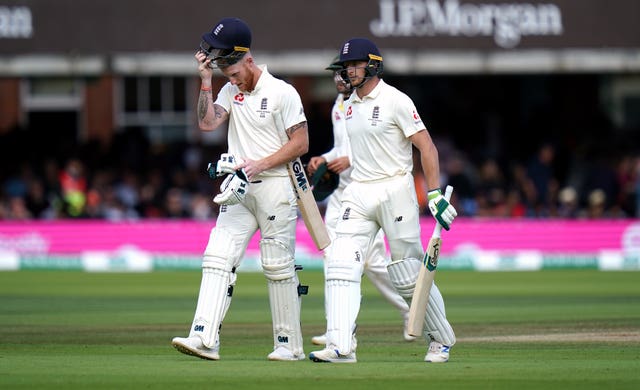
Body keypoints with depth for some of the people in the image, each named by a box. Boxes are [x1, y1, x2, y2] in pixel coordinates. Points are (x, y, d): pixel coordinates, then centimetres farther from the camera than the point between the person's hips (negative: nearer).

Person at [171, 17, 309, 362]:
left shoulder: (282, 93, -7)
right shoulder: (230, 91, 11)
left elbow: (301, 143, -9)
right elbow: (207, 123, -2)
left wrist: (259, 165, -16)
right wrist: (206, 81, -7)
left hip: (275, 187, -6)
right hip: (238, 190, 6)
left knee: (278, 267, 0)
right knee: (217, 258, -8)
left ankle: (290, 344, 8)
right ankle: (205, 339, -16)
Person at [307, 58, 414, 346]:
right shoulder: (339, 106, 16)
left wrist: (351, 160, -23)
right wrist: (324, 159, 7)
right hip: (342, 191, 8)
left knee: (373, 261, -8)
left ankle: (411, 311, 12)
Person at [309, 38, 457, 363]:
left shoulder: (396, 101, -8)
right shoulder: (350, 105, 13)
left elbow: (427, 147, -11)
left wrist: (435, 194, -18)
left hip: (395, 189, -6)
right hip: (358, 193, 6)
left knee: (410, 275, 0)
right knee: (341, 264, -11)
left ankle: (441, 340, 19)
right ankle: (341, 346, -17)